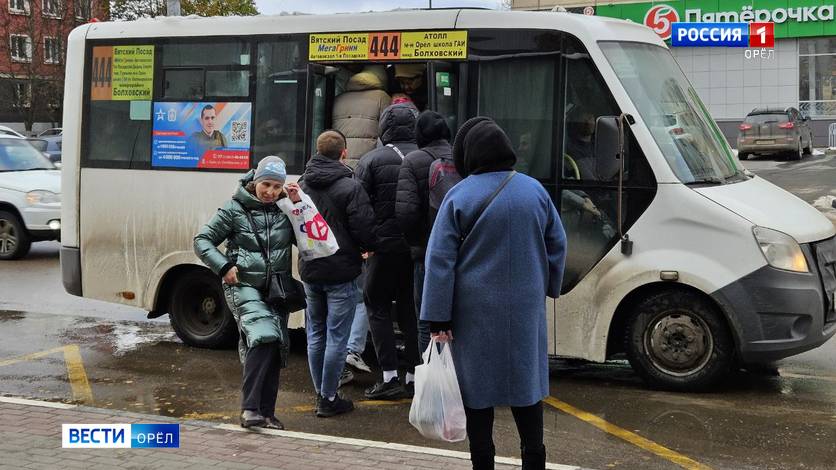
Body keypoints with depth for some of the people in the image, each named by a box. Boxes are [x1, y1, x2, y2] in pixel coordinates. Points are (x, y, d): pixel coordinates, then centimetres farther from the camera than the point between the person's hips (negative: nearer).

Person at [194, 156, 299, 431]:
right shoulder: (235, 209, 0)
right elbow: (202, 241, 3)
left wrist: (299, 205, -8)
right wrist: (225, 267, -10)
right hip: (245, 287, -5)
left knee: (276, 347, 5)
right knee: (264, 336, -25)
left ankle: (266, 413, 16)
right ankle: (249, 408, -27)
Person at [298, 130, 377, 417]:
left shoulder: (302, 185, 4)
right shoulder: (350, 187, -15)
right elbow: (365, 229, -16)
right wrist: (369, 248, 5)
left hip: (309, 271, 6)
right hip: (341, 272, -6)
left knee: (315, 334, 15)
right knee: (336, 336, 0)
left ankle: (321, 393, 23)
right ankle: (329, 399, 3)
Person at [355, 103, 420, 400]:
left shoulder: (372, 160, -5)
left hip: (385, 245, -4)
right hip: (420, 248, 4)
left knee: (378, 308, 6)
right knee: (411, 309, 12)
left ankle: (390, 378, 0)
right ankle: (414, 377, 13)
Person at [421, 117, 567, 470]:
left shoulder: (459, 196, -8)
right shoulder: (534, 190, 4)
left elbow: (440, 260, -10)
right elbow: (558, 244, 12)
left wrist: (438, 320, -7)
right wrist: (547, 288, 24)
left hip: (475, 310, -3)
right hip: (525, 307, 3)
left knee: (477, 388, 6)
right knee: (526, 382, 14)